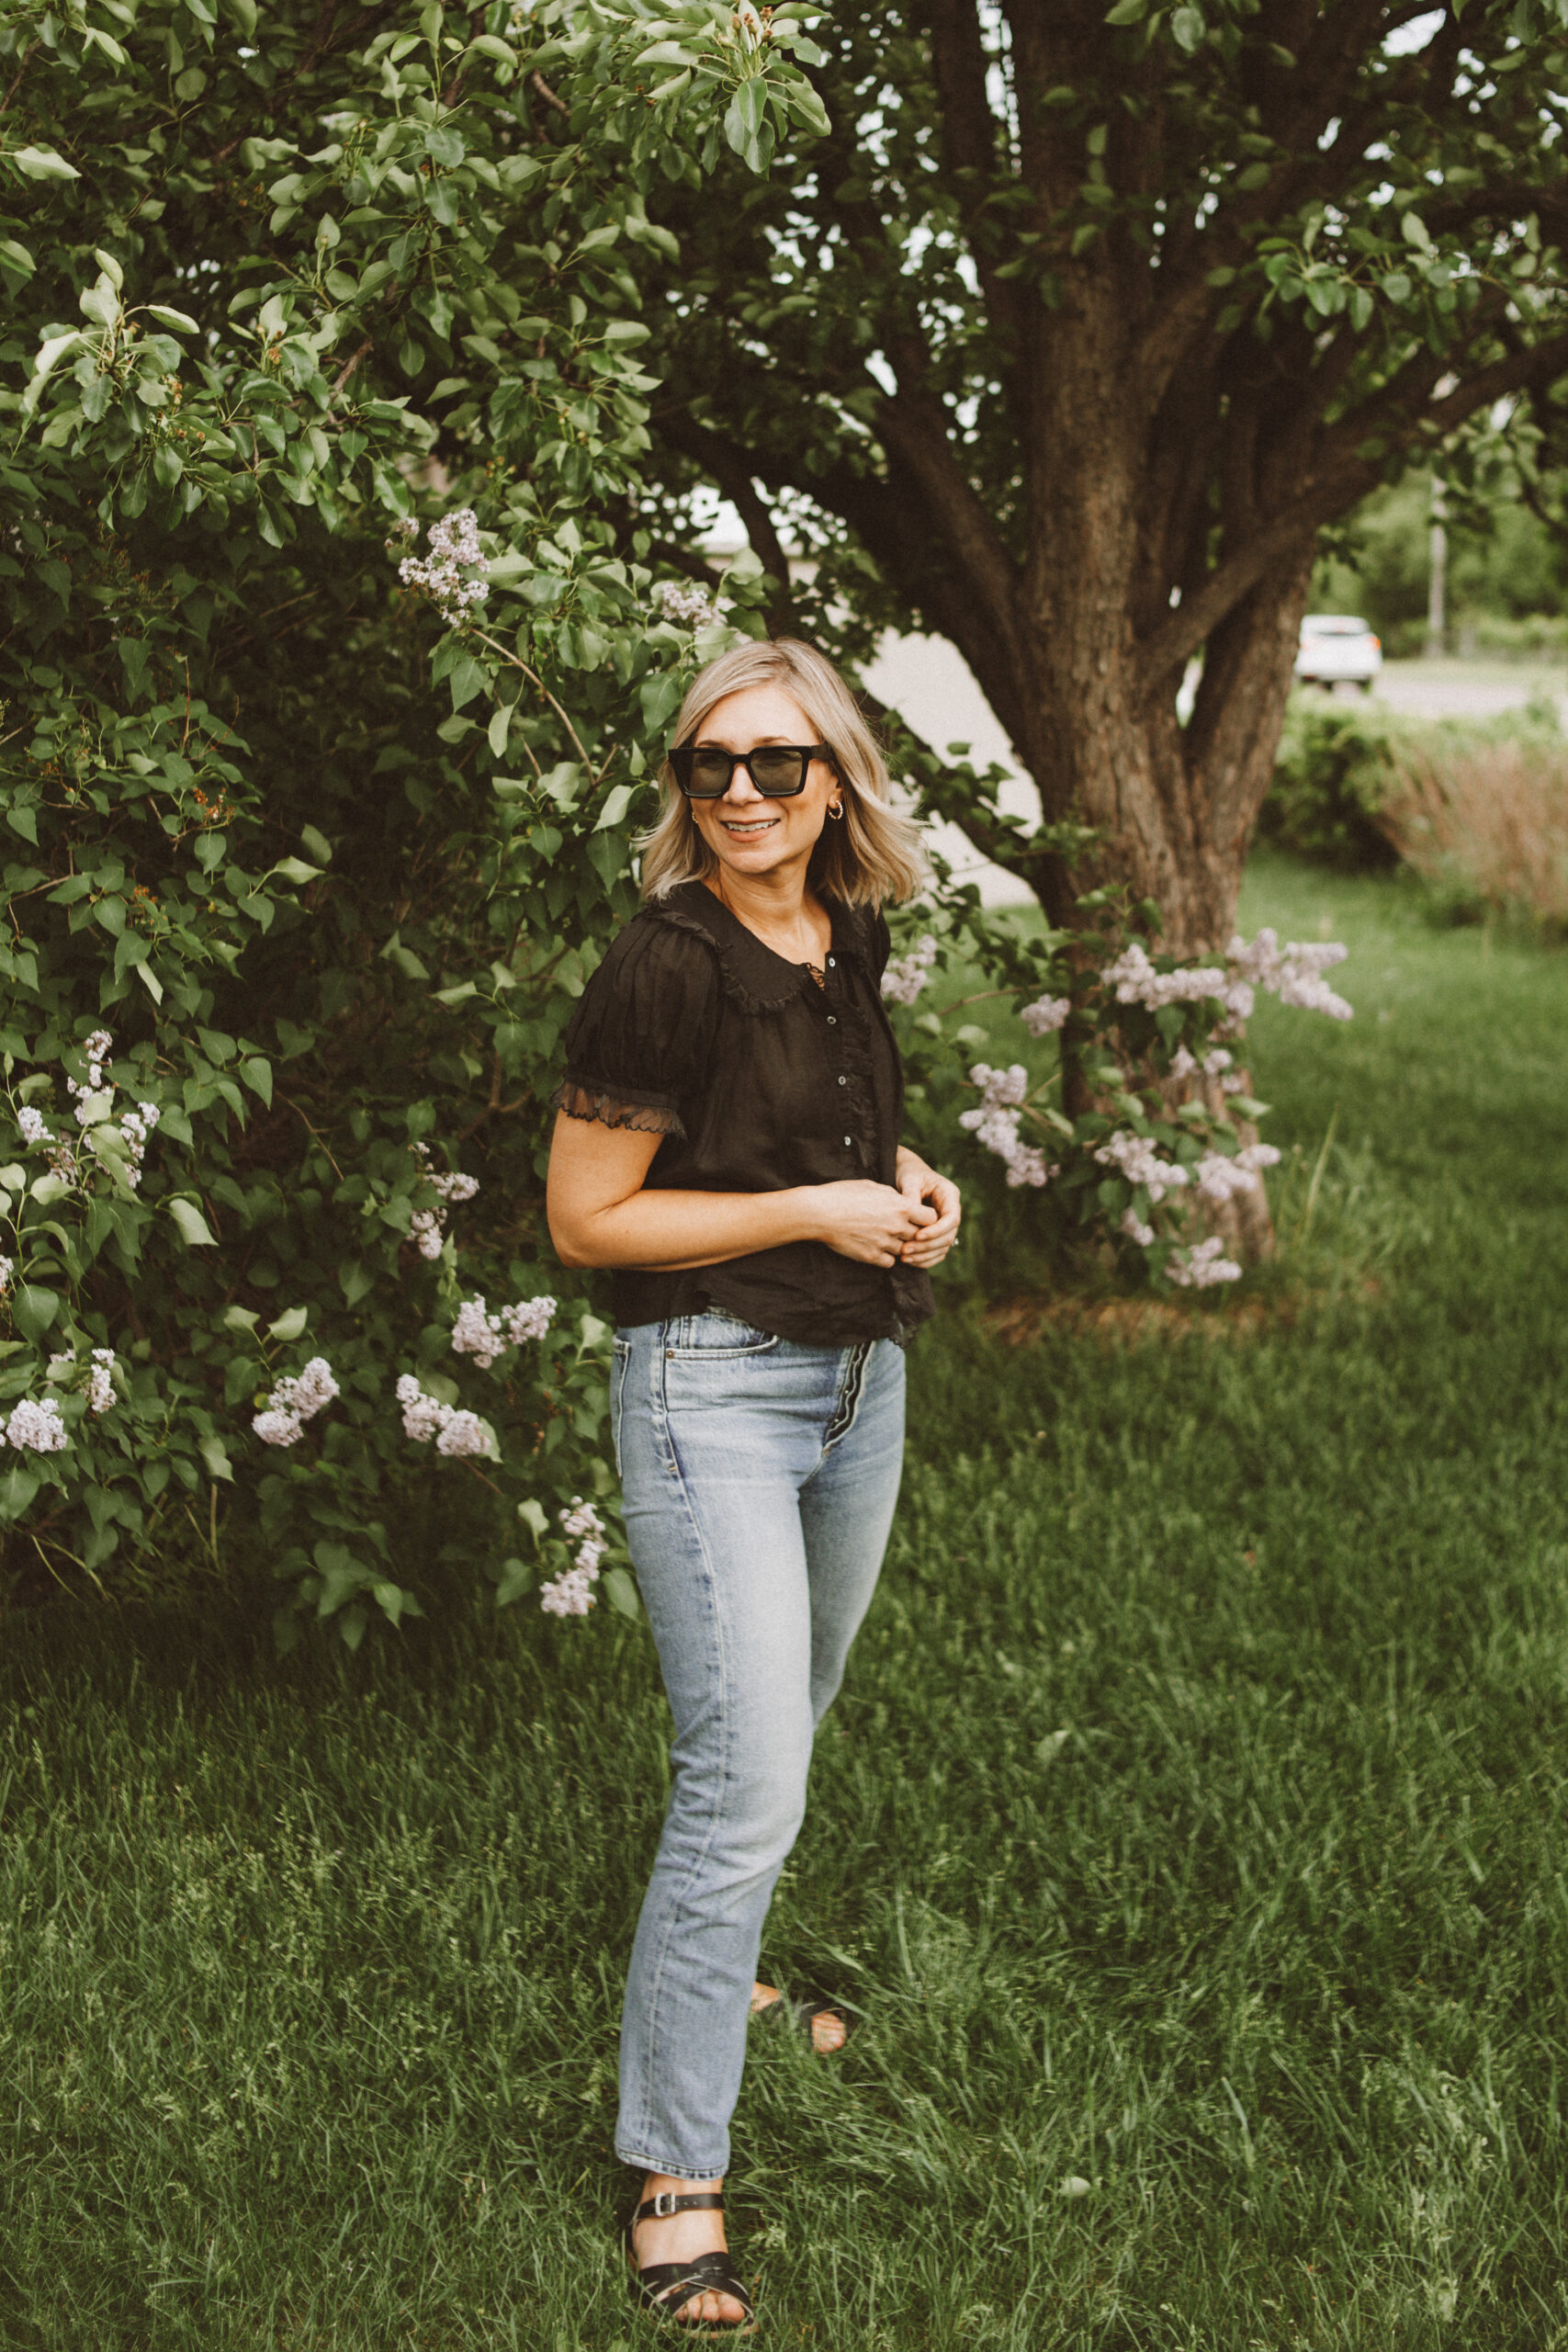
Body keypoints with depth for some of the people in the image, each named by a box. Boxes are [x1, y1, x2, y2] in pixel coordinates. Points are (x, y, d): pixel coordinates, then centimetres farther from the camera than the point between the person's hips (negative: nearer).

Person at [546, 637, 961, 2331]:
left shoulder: (848, 944, 6)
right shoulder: (666, 966, -16)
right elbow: (584, 1217, -14)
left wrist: (910, 1177, 2)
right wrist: (815, 1208, -17)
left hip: (860, 1378, 8)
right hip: (713, 1384, -8)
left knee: (784, 1724, 23)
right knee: (747, 1785, -11)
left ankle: (712, 1966, 47)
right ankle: (675, 2174, 0)